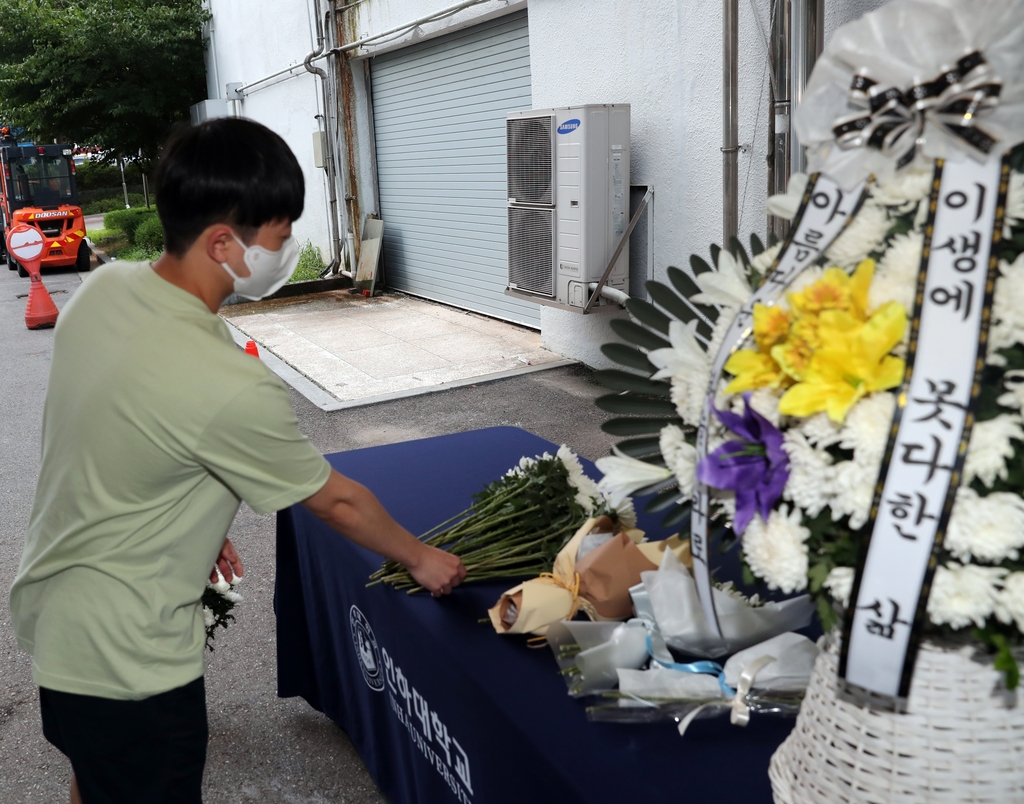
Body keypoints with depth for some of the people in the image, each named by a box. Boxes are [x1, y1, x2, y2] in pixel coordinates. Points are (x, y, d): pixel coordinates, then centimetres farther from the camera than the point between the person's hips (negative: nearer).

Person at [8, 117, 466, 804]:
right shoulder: (231, 387, -32)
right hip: (125, 657, -8)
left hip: (53, 604, 8)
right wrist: (421, 559, 1)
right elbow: (337, 502, -17)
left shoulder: (101, 288, -9)